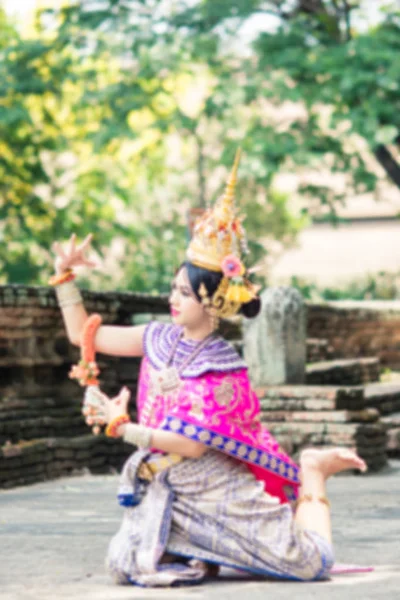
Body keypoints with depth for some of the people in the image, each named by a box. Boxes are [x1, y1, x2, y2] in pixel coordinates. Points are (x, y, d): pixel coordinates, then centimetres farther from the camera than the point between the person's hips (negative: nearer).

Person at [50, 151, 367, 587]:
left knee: (308, 564, -11)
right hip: (172, 490, 6)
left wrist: (122, 426, -25)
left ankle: (312, 474, 17)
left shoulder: (222, 369, -17)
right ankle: (201, 550, 12)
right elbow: (83, 334, 8)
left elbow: (194, 444, -23)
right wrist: (64, 277, 0)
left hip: (222, 483, -5)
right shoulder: (159, 339, 2)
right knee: (124, 566, -13)